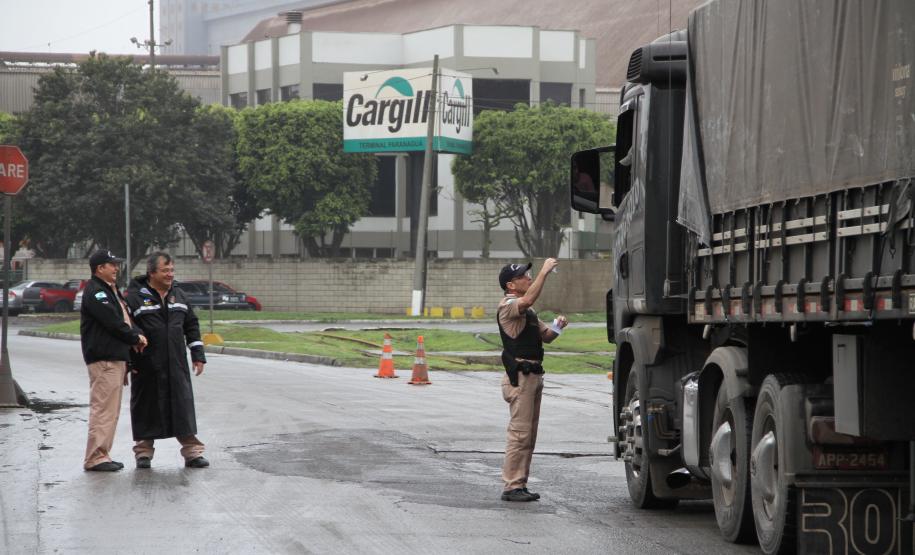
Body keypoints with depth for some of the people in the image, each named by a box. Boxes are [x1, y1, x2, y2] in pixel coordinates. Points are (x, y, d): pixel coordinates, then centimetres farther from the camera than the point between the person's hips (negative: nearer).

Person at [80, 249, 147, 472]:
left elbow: (125, 318, 22)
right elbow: (113, 322, -17)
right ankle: (95, 458, -11)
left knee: (111, 410, 13)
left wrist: (137, 335, 3)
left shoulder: (111, 291, 22)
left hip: (116, 357, 11)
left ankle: (102, 455, 17)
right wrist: (136, 338, -6)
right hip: (104, 359, -11)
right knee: (103, 408, -11)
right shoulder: (94, 292, -12)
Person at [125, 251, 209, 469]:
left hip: (176, 366, 4)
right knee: (146, 408, 4)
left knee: (183, 404, 0)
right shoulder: (135, 296, -5)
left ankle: (192, 451, 4)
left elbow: (191, 326, 19)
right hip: (147, 367, -4)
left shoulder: (178, 296, 13)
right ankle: (144, 452, 15)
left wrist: (198, 355, 14)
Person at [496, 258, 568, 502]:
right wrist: (544, 271, -28)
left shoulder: (527, 311, 22)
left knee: (529, 434, 11)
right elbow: (528, 300, -31)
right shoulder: (508, 306, -9)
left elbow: (545, 336, 23)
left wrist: (557, 326, 2)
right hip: (520, 376, -10)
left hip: (533, 376, 10)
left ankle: (520, 484, 15)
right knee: (520, 433, -11)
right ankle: (512, 487, -10)